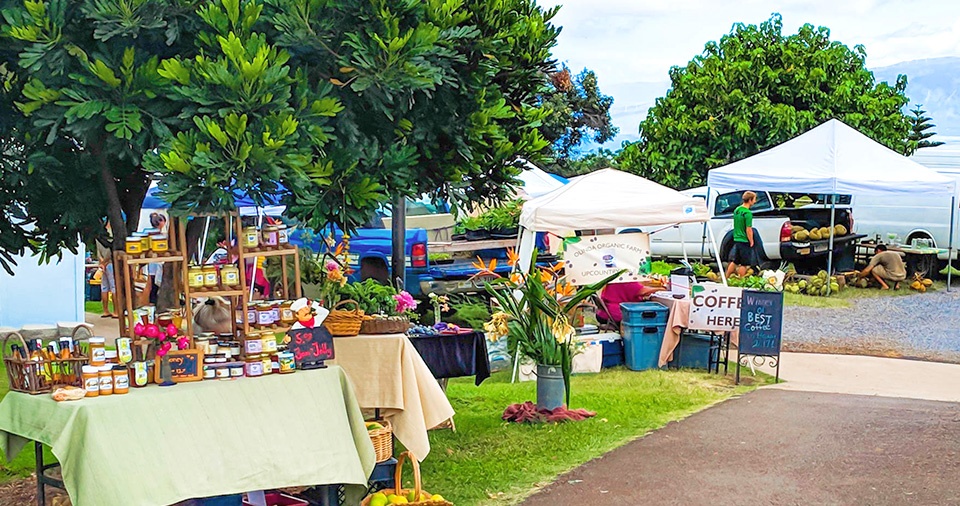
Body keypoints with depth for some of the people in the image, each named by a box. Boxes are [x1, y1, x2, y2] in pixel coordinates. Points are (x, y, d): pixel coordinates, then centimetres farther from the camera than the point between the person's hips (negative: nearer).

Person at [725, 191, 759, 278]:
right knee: (744, 264, 3)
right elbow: (748, 229, -19)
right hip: (745, 241, -8)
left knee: (734, 261, 18)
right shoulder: (748, 213, -18)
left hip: (736, 239, 8)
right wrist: (751, 242, -11)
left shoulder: (737, 209, 7)